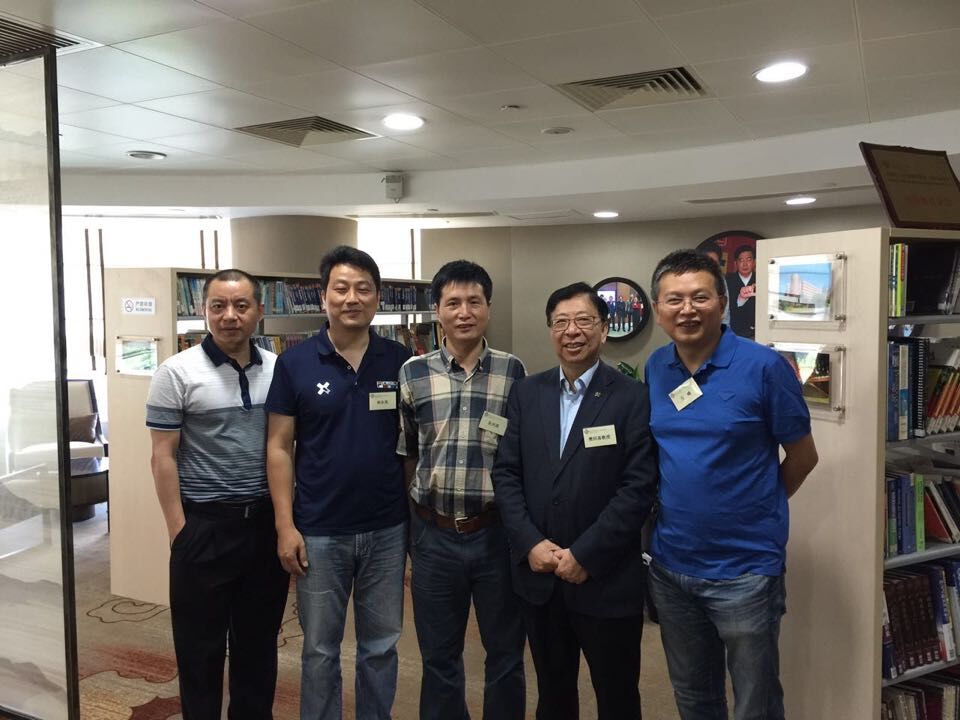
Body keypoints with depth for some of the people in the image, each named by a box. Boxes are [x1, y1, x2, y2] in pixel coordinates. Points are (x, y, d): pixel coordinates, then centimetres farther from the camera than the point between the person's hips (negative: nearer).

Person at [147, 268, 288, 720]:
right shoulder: (178, 373, -7)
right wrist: (179, 529, -12)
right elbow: (163, 457, -8)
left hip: (267, 522, 4)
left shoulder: (279, 370, 4)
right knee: (201, 645, 10)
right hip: (205, 525, -4)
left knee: (260, 639, 18)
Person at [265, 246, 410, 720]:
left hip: (388, 529, 2)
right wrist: (285, 525, -8)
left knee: (381, 646, 16)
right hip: (319, 532, -1)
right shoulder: (295, 363, -5)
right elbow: (279, 447, -3)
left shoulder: (401, 361, -1)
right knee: (320, 650, 14)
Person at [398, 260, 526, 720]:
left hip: (498, 531, 0)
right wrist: (424, 505, 3)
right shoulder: (412, 373, -1)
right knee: (439, 656, 16)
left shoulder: (514, 372, -1)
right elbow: (404, 453, 7)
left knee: (506, 652, 15)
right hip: (434, 534, 0)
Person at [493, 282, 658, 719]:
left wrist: (585, 555, -16)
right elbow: (506, 473, 2)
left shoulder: (633, 398, -8)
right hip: (538, 575, 3)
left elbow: (639, 487, -13)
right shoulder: (526, 393, 5)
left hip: (607, 579, -3)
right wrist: (530, 544, -10)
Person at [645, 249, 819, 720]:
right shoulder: (655, 368, 1)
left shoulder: (763, 366, -13)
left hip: (745, 570, -4)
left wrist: (753, 510, 5)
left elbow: (802, 456, -3)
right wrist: (678, 507, 8)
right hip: (670, 566, 5)